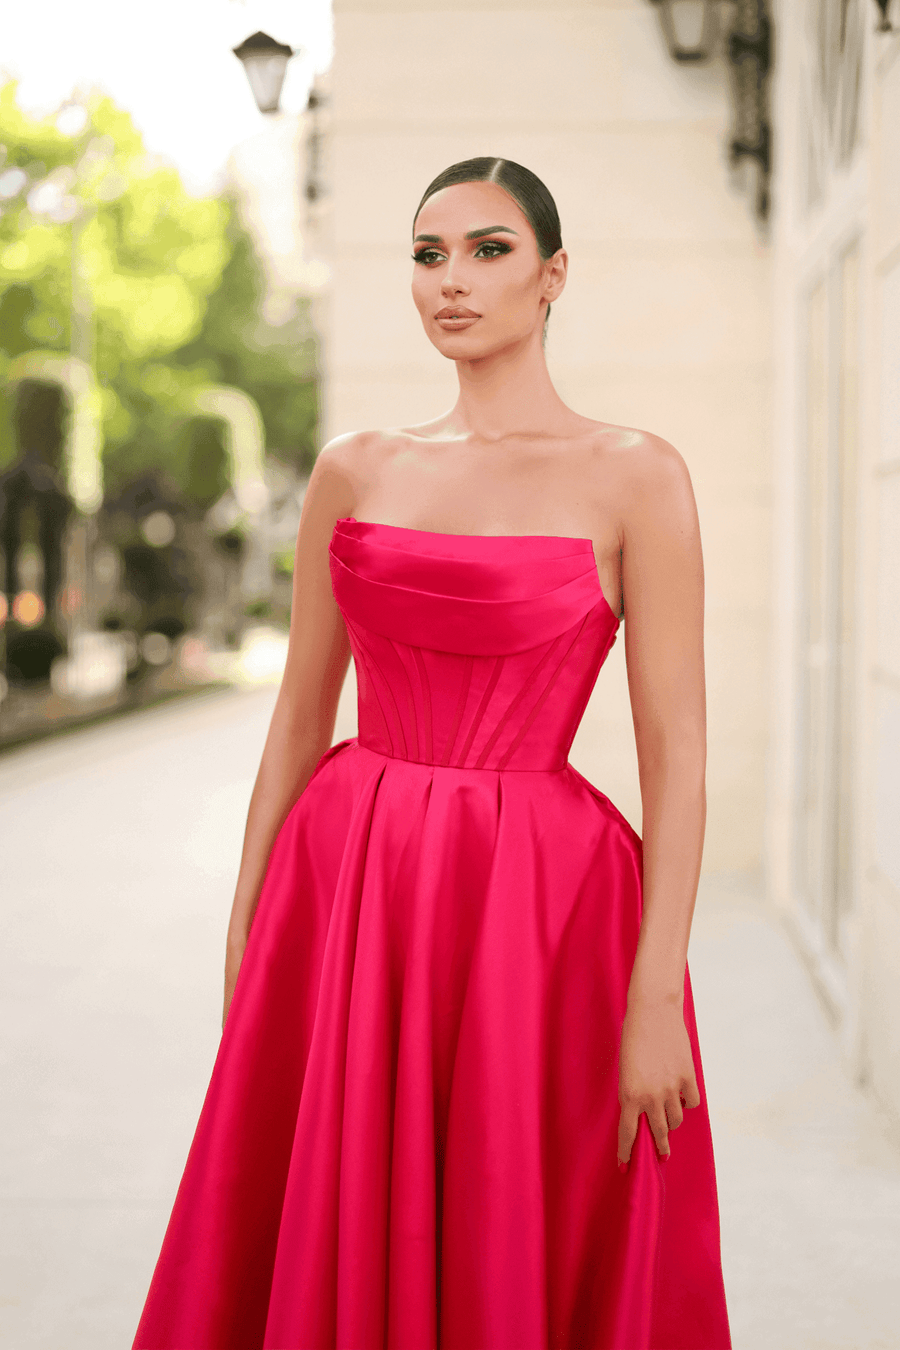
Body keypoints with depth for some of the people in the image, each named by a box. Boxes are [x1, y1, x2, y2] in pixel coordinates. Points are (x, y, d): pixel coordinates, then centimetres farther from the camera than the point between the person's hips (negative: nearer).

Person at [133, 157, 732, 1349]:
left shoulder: (633, 477, -3)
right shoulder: (356, 471, 8)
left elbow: (675, 749, -7)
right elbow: (301, 714, 10)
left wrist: (657, 996, -12)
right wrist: (247, 927, 7)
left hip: (540, 900, -3)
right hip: (348, 893, 3)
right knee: (328, 1254, 9)